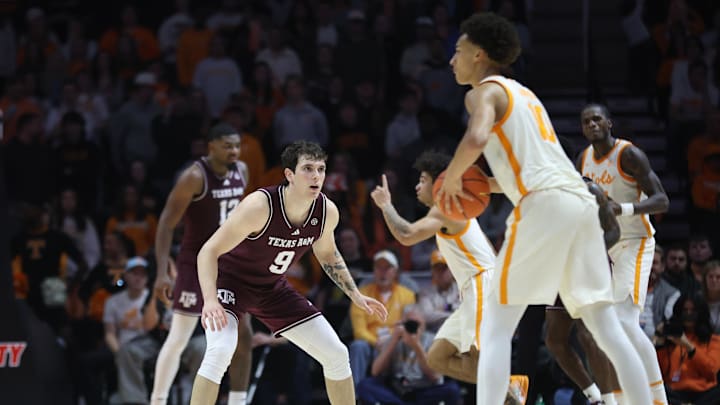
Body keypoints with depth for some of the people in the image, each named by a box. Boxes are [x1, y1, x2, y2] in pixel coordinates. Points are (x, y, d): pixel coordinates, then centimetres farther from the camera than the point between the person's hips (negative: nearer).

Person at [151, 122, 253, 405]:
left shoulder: (241, 171, 4)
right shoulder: (195, 177, -17)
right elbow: (167, 223, -18)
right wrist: (162, 273, -24)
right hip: (196, 263, -7)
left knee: (242, 334, 2)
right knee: (178, 339, -6)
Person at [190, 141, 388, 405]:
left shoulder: (327, 212, -13)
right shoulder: (260, 206, -32)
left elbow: (327, 254, 11)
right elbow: (209, 251, -29)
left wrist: (356, 296, 7)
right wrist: (210, 300, -43)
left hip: (272, 288, 6)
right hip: (230, 281, -6)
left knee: (337, 355, 3)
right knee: (220, 351, -32)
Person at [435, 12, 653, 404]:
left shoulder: (485, 91, 3)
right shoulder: (522, 93, 30)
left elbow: (476, 139, -19)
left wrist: (450, 180, -3)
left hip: (544, 205, -8)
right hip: (581, 199, 8)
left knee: (496, 327, -5)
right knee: (605, 325, 8)